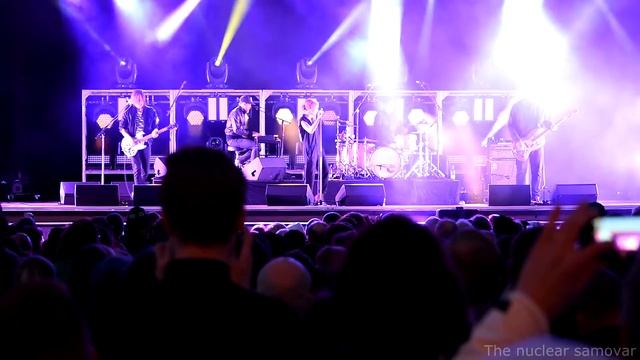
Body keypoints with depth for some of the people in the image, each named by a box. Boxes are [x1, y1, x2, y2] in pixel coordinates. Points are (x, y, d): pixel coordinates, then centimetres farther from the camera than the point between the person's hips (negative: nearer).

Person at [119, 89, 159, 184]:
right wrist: (130, 139, -12)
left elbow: (155, 126, 11)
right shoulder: (128, 112, -1)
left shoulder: (150, 111, 4)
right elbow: (122, 128, 2)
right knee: (137, 169, -13)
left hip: (146, 143, 3)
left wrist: (154, 132, -12)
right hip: (133, 144, -3)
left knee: (145, 171, 7)